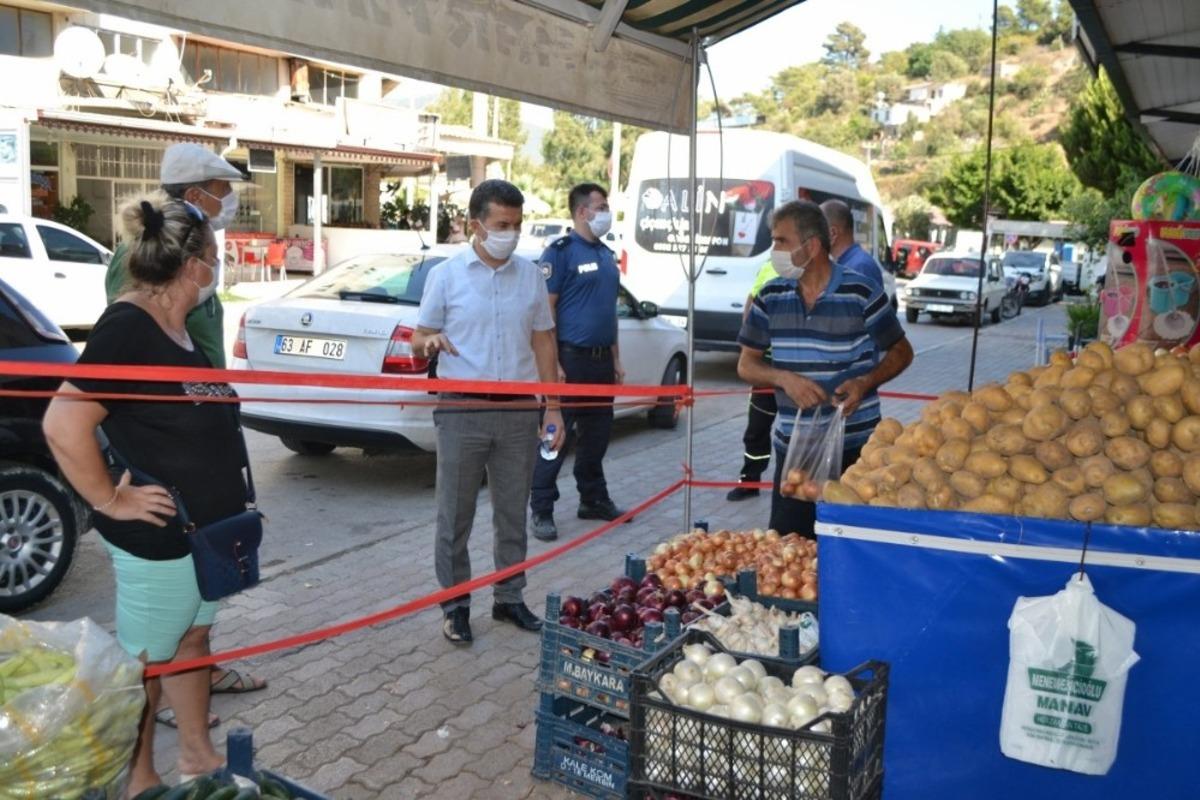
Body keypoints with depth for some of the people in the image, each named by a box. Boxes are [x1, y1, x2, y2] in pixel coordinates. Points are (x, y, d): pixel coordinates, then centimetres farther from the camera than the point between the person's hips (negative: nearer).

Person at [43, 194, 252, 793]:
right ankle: (139, 782, 27)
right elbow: (63, 426, -30)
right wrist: (112, 500, -20)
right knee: (145, 661, 9)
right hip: (158, 537, -9)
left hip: (204, 529, 9)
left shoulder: (177, 327, 7)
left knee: (193, 639, 22)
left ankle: (196, 754, 39)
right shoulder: (127, 328, -22)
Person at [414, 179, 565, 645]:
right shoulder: (446, 275, -1)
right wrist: (428, 343, -21)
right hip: (462, 412, -2)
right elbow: (419, 337, 4)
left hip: (518, 413, 3)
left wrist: (553, 408, 7)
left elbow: (543, 343, 11)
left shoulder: (531, 276, 7)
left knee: (513, 512, 11)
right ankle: (455, 606, 17)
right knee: (455, 516, 4)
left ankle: (509, 599, 25)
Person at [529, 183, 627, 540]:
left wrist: (616, 360, 17)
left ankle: (593, 499, 28)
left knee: (597, 434, 15)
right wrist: (553, 364, -18)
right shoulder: (560, 252, -8)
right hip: (570, 359, -7)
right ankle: (542, 510, 5)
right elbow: (546, 310, -12)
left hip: (602, 360, 8)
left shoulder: (606, 255, 16)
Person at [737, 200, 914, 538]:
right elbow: (746, 365, 8)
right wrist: (785, 378, -13)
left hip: (855, 446, -3)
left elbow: (901, 352, 4)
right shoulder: (771, 298, 4)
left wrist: (866, 382, -15)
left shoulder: (861, 293, -6)